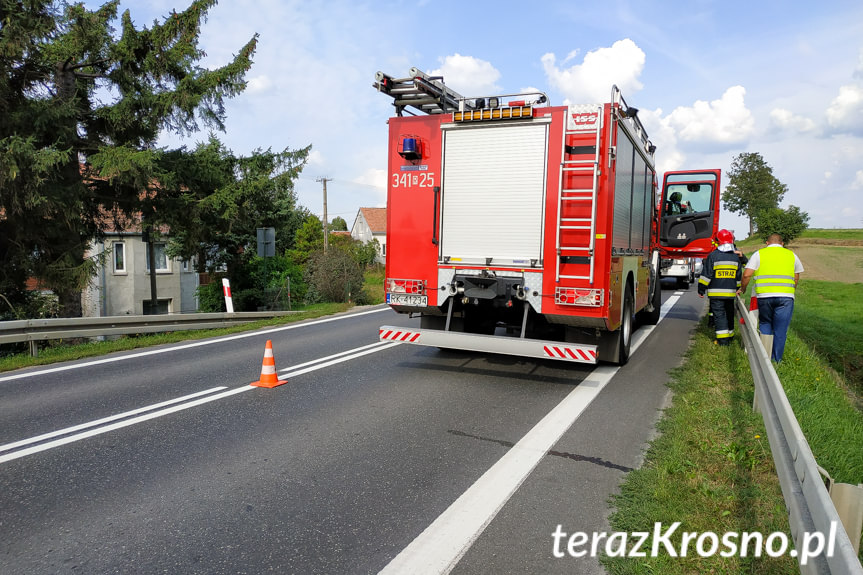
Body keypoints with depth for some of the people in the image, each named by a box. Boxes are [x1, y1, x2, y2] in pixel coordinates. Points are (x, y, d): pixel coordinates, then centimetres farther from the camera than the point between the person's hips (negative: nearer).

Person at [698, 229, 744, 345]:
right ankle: (730, 336, 26)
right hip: (731, 292, 5)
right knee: (729, 314, 16)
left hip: (716, 292, -5)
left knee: (719, 314, -4)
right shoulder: (736, 257, 7)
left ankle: (723, 339, -9)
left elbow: (706, 275, -10)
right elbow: (739, 276, 16)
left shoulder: (713, 256, -10)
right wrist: (737, 289, 28)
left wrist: (701, 290, -4)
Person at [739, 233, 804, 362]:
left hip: (764, 296, 0)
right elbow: (796, 278, 21)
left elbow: (746, 275, -2)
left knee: (765, 324, 16)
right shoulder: (791, 255, 15)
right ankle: (776, 360, 9)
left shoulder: (759, 254, 8)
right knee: (780, 330, 5)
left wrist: (742, 289, 13)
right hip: (786, 297, 1)